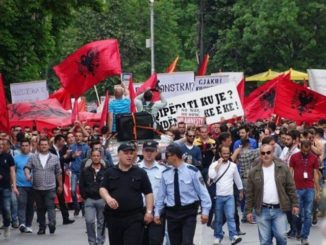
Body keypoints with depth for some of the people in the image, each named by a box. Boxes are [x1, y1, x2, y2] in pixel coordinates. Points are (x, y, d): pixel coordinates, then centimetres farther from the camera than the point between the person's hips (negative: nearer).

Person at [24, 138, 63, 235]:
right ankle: (42, 227, 14)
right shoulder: (33, 158, 8)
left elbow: (58, 173, 11)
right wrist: (27, 175, -21)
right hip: (37, 188, 2)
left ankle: (52, 223, -24)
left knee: (50, 206, -15)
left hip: (50, 188, -2)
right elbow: (27, 167, 0)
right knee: (40, 208, 8)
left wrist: (60, 185, 12)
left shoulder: (54, 158, 7)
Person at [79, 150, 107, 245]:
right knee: (89, 221, -9)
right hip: (89, 199, 1)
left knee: (101, 223, 6)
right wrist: (85, 196, 0)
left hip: (102, 199, -1)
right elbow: (81, 185, 8)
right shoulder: (85, 171, 6)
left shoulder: (106, 171, 0)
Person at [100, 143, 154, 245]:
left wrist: (149, 211, -5)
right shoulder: (110, 172, 8)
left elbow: (148, 193, 5)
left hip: (135, 217, -2)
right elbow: (102, 188, 3)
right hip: (114, 216, 2)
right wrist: (108, 198, -19)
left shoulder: (140, 173, 4)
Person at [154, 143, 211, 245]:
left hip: (189, 212, -4)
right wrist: (157, 213, 7)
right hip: (172, 213, 4)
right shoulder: (165, 174, 3)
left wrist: (205, 211, -11)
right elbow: (161, 194, 10)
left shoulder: (192, 171, -8)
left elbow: (202, 191, -7)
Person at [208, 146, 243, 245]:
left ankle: (233, 236, -19)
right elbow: (211, 176, -20)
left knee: (230, 217, -12)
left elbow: (237, 179, 16)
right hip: (217, 196, -1)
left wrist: (241, 191, 21)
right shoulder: (214, 165, -2)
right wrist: (218, 165, -16)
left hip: (229, 196, 1)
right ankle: (218, 236, 19)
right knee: (218, 219, 8)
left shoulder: (233, 165, 5)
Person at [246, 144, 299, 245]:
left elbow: (291, 188, 4)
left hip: (279, 210, -1)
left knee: (281, 236, -4)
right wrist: (249, 210, 2)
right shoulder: (254, 172, 3)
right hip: (262, 211, 1)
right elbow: (249, 193, 5)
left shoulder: (283, 168, 2)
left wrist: (295, 204, 1)